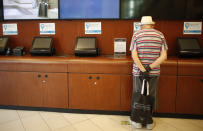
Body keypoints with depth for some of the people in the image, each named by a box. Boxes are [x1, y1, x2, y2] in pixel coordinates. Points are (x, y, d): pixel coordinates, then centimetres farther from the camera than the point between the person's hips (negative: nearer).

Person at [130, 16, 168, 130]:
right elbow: (164, 56, -8)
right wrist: (150, 67, -13)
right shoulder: (160, 35, 2)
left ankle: (137, 121, 24)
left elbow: (134, 55, -13)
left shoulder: (136, 35, -2)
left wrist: (143, 70, -15)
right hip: (154, 72, 1)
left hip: (138, 72, -1)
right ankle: (149, 122, 26)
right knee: (151, 96, 14)